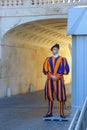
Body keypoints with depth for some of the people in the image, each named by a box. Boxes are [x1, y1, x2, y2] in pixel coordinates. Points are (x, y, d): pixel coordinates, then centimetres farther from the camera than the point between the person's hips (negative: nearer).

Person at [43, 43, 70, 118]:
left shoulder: (63, 59, 2)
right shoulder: (48, 59, 10)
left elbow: (66, 70, -4)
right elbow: (45, 69, 6)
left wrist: (57, 76, -12)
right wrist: (51, 76, -10)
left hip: (59, 80, -3)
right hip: (50, 80, 3)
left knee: (60, 96, -4)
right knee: (50, 96, 5)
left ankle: (62, 113, 2)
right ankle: (50, 112, 12)